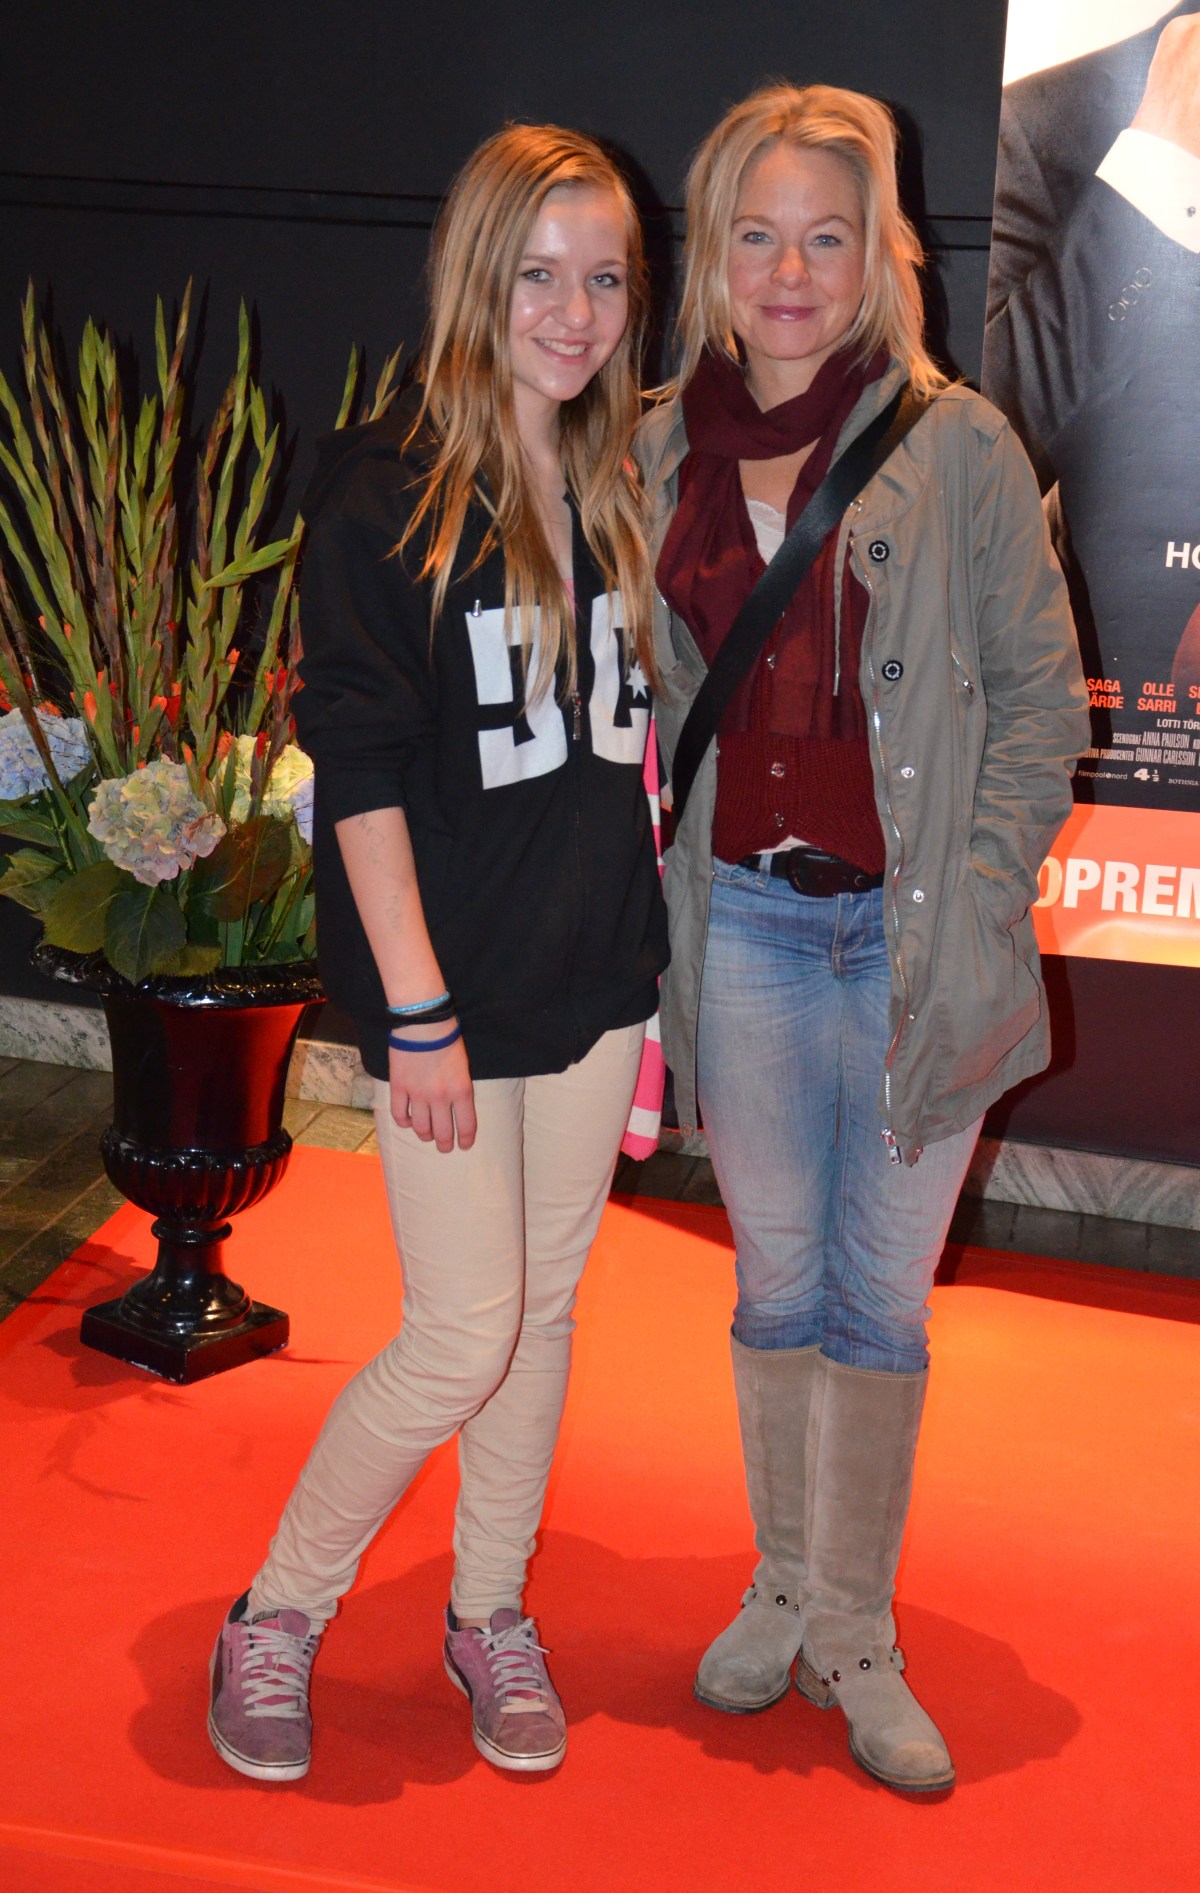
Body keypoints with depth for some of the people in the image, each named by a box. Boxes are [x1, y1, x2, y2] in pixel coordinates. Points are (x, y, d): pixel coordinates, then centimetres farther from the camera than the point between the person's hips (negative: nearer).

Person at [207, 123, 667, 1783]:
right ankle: (277, 1614, 19)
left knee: (547, 1306, 14)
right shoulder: (383, 492, -11)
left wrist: (649, 947, 11)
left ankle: (491, 1613, 32)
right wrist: (417, 1009, -17)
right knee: (465, 1335, -3)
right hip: (451, 985, -6)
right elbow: (360, 767, -14)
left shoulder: (618, 488, 7)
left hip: (596, 970, 6)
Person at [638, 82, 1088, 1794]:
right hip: (744, 924, 3)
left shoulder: (956, 445, -5)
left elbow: (1040, 690, -2)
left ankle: (855, 1634, 24)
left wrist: (979, 896, -10)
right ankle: (783, 1589, 33)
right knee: (777, 1282, 14)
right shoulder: (661, 457, 6)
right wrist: (654, 887, 5)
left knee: (880, 1298, 8)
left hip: (913, 932, -2)